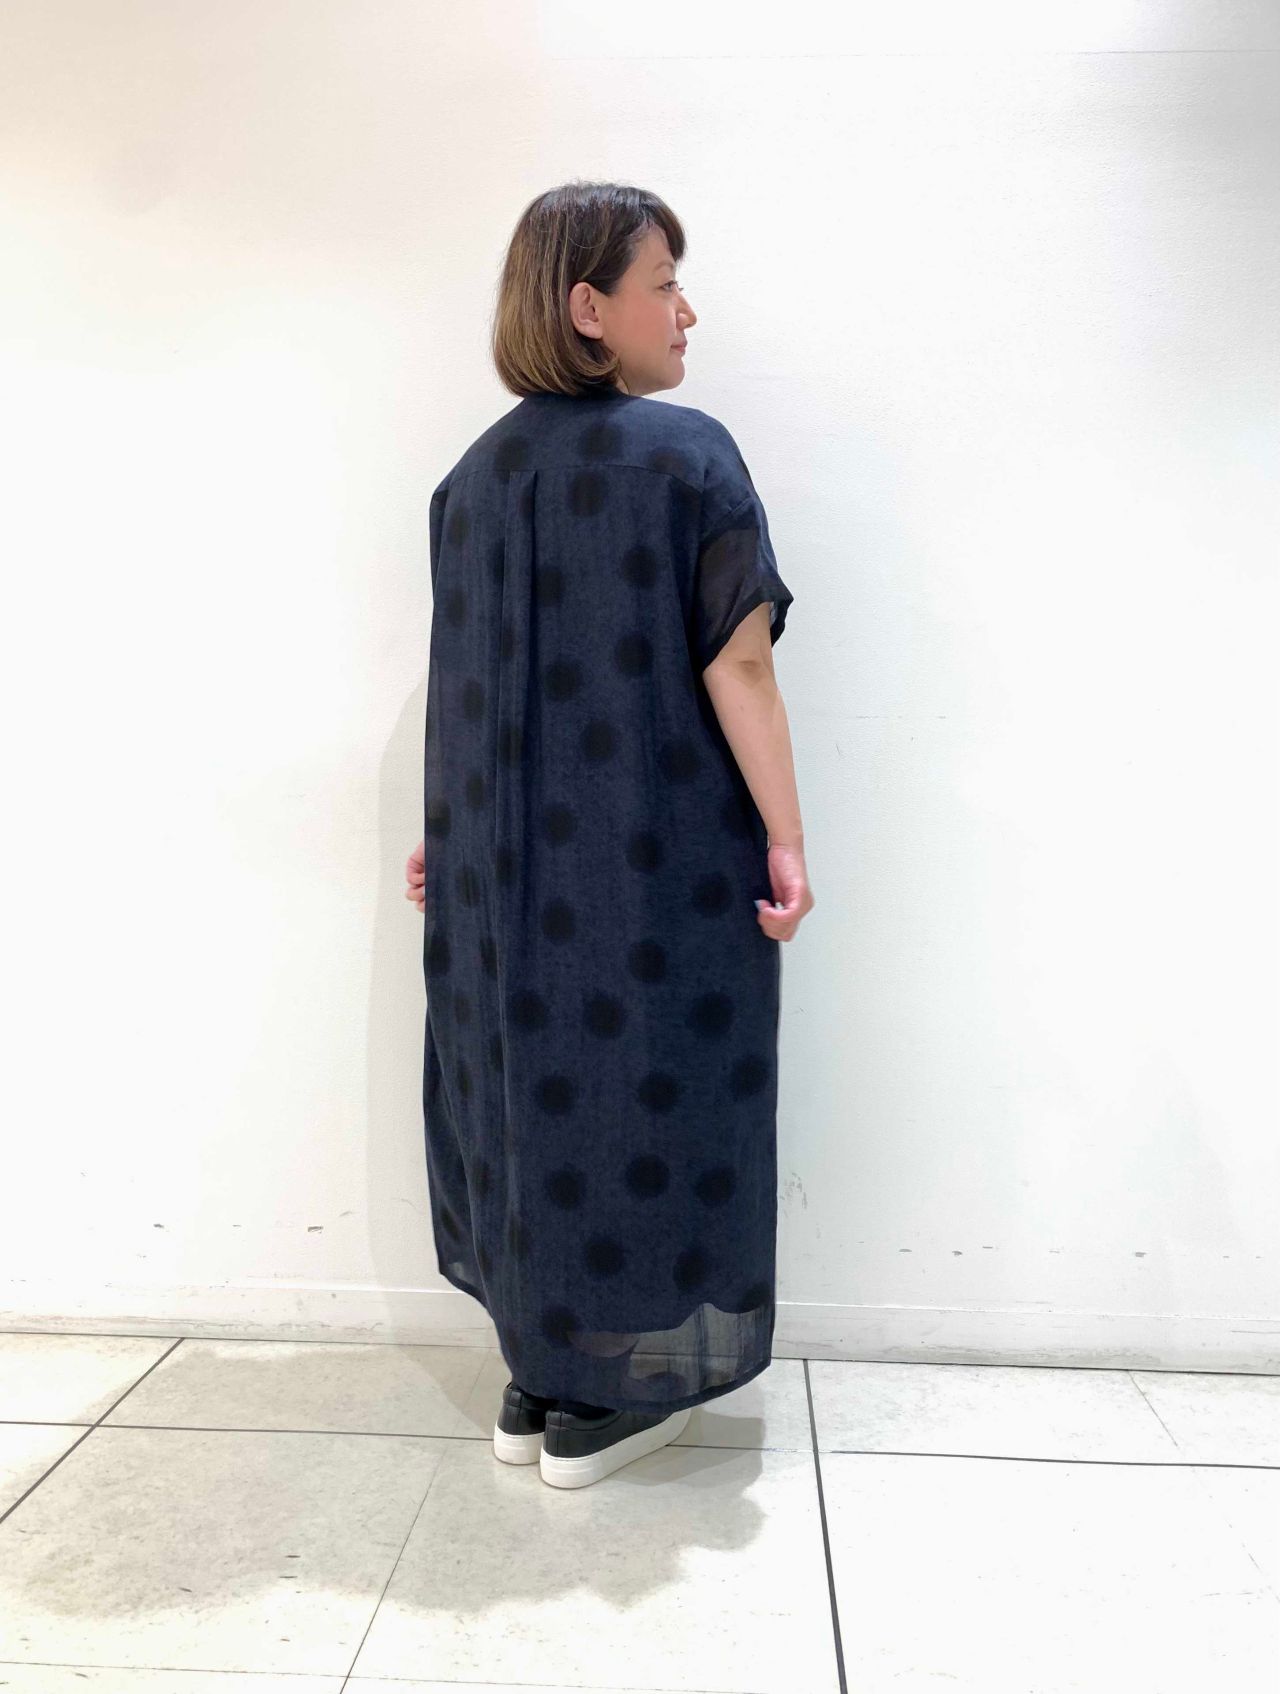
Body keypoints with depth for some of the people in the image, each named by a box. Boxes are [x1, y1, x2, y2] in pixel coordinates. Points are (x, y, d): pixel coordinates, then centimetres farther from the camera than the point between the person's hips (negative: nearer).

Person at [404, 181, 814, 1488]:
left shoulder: (473, 475, 7)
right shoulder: (688, 454, -9)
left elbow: (463, 677, 9)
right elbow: (736, 666, -14)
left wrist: (447, 829, 15)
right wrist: (786, 839, -10)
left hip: (512, 862, 6)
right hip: (659, 863, -5)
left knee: (532, 1083, 15)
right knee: (643, 1096, 7)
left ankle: (536, 1377, 28)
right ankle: (606, 1400, 20)